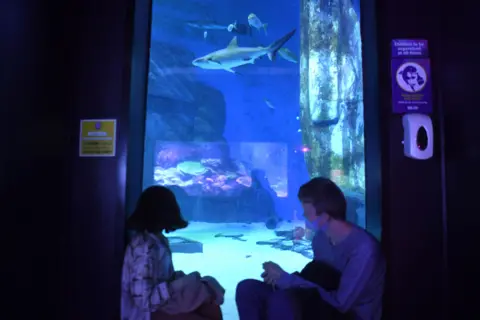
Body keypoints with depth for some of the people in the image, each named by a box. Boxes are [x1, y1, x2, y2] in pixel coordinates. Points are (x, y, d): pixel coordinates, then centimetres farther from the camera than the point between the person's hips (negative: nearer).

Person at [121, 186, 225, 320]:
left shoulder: (159, 240, 3)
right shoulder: (144, 248, -26)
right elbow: (143, 301, -27)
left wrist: (180, 277, -5)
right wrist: (179, 284, -24)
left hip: (161, 302, 9)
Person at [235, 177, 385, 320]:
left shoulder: (363, 248, -24)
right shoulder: (320, 238, 1)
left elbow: (341, 302, -26)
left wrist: (287, 279, -22)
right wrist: (279, 277, -11)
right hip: (324, 306, 8)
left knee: (281, 300, -35)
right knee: (248, 289, -12)